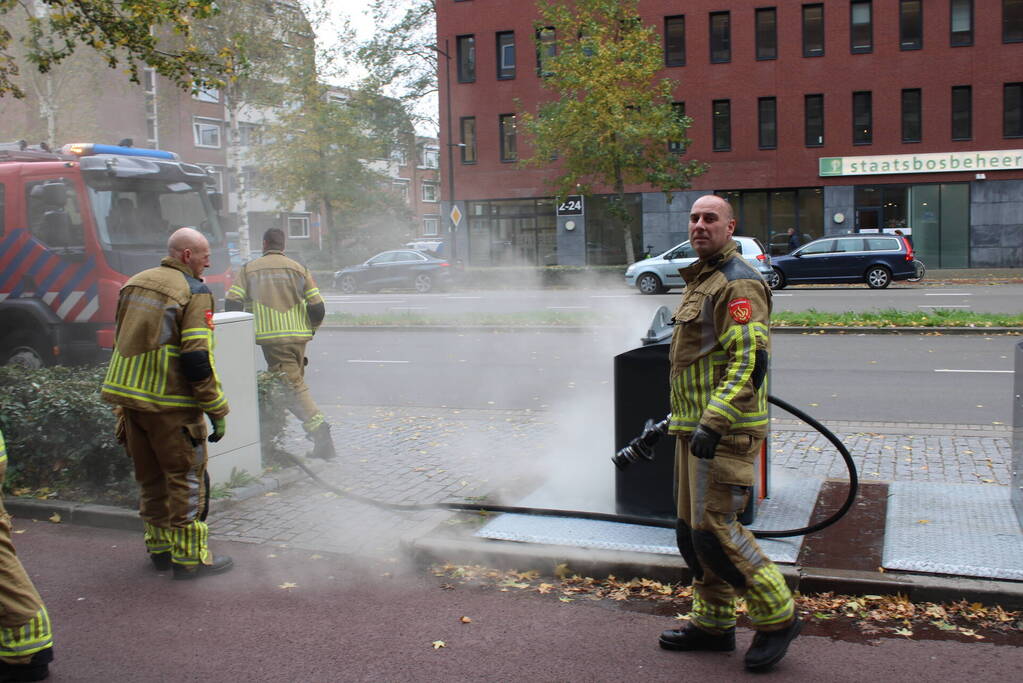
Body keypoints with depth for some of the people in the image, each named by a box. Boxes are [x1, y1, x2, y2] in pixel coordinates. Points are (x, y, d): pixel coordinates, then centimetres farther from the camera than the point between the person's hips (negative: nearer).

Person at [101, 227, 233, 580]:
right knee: (186, 478, 4)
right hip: (170, 404, -7)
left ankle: (159, 548, 28)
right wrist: (217, 410, -12)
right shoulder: (194, 293, -11)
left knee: (151, 477, 18)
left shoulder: (135, 284, 14)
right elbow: (197, 359, -18)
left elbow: (123, 343, 19)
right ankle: (190, 557, 9)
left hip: (128, 397, 8)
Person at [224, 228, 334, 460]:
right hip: (298, 336, 3)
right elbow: (317, 307, 1)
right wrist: (311, 328, 18)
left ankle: (317, 424, -25)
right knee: (296, 379, 16)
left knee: (293, 385, -6)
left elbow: (232, 303, -3)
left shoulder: (249, 269, 6)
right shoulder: (298, 269, 8)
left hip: (271, 337, -3)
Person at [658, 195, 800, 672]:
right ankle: (713, 623, 26)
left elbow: (750, 361, -22)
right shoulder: (701, 281, 20)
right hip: (696, 428, 10)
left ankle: (777, 618, 6)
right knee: (692, 529, 14)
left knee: (713, 529, -10)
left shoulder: (738, 283, -12)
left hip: (725, 431, -10)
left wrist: (714, 422, -28)